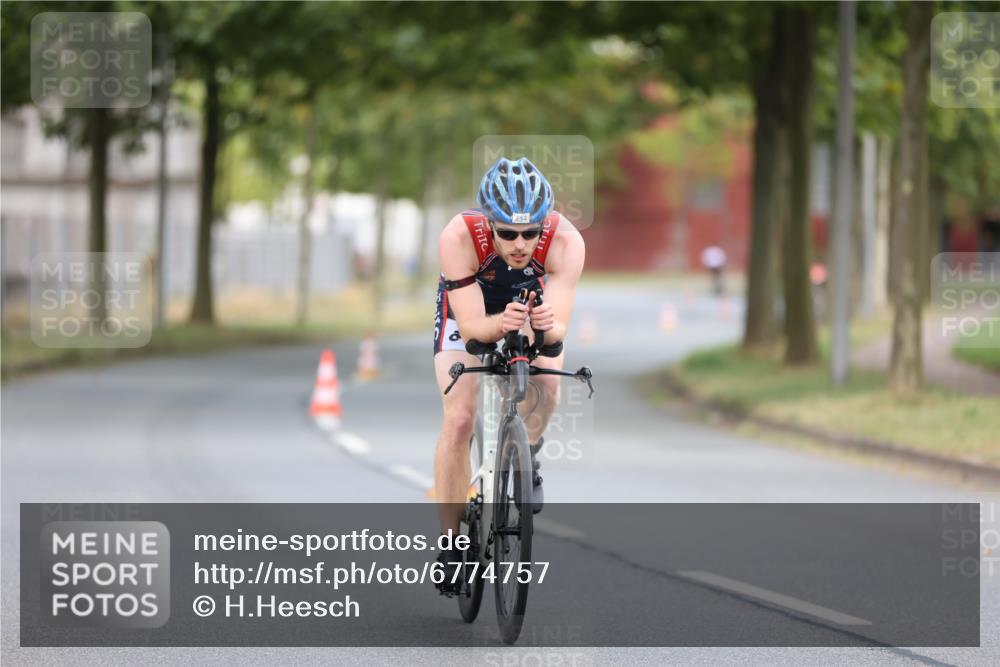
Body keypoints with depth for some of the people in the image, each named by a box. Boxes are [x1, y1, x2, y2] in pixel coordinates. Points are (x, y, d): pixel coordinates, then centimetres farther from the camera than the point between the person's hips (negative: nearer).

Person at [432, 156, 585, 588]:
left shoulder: (565, 241, -36)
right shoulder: (459, 237, -39)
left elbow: (559, 328, -38)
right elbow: (471, 326, -39)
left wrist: (545, 325, -60)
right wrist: (501, 324, -59)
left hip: (531, 298, 1)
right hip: (468, 305, -1)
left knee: (548, 383, -26)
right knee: (459, 420, -14)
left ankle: (527, 457, 7)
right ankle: (451, 543, -1)